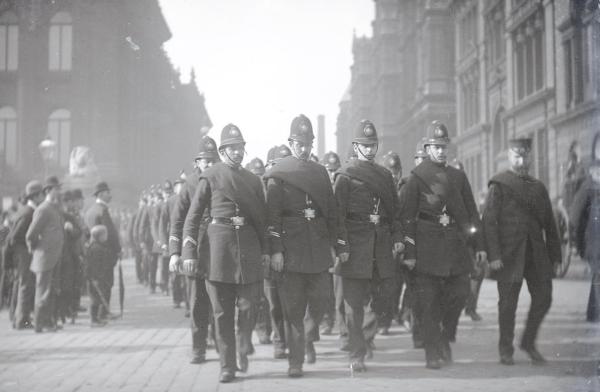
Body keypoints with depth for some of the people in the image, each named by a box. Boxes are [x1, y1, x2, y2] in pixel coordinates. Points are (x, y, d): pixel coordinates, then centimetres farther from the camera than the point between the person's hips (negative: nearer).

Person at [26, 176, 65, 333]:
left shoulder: (57, 209, 14)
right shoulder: (43, 210, -16)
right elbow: (30, 235, -17)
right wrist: (34, 248, -2)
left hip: (55, 259, 9)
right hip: (44, 257, -9)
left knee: (53, 291, 13)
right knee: (43, 291, -2)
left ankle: (48, 321, 22)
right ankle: (39, 324, 5)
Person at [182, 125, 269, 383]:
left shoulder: (253, 180, 14)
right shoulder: (209, 177, 2)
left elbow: (262, 218, 18)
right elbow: (193, 216, 0)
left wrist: (265, 250, 8)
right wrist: (189, 252, -8)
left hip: (249, 247, 3)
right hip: (219, 246, -3)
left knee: (249, 305, -3)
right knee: (222, 311, 1)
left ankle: (243, 349, 24)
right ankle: (227, 366, 10)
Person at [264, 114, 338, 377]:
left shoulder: (320, 172, 12)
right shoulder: (278, 175, -1)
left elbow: (331, 212, 14)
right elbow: (272, 215, -6)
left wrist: (332, 245, 9)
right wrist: (275, 250, -12)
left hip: (319, 247, 4)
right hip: (291, 249, -4)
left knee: (319, 303, 5)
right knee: (293, 308, -1)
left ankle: (309, 338, 34)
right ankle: (296, 361, 6)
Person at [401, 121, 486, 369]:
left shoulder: (458, 177, 13)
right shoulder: (416, 178, -1)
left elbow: (472, 213, 15)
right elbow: (407, 217, -4)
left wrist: (480, 245, 8)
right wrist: (409, 253, -9)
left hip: (456, 246, 4)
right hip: (428, 249, -4)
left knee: (460, 293, 1)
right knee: (429, 302, -2)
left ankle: (445, 339, 25)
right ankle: (433, 354, 5)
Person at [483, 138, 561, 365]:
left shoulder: (538, 187, 14)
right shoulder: (498, 185, -2)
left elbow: (549, 224, 16)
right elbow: (489, 221, -7)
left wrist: (555, 255, 10)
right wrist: (494, 255, -15)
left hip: (537, 253, 5)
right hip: (509, 255, -4)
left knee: (543, 298, 2)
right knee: (508, 303, 1)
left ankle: (529, 342, 23)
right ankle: (506, 350, 15)